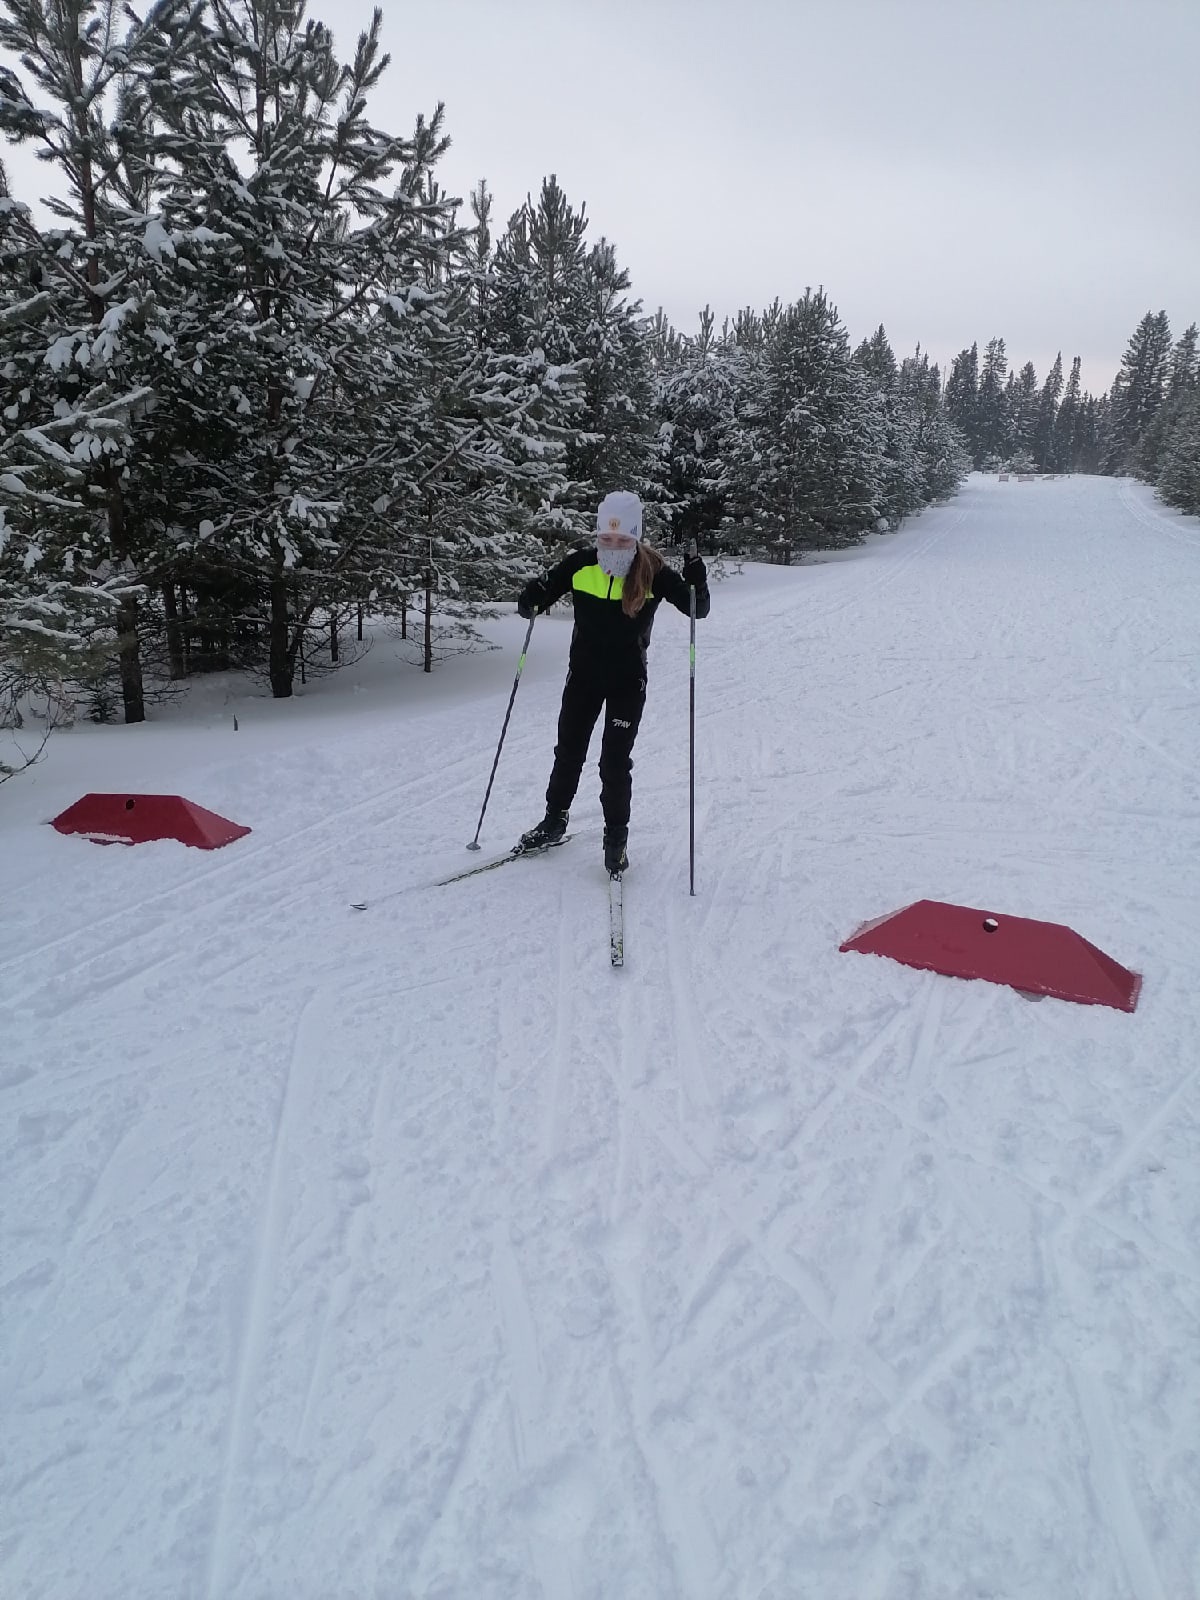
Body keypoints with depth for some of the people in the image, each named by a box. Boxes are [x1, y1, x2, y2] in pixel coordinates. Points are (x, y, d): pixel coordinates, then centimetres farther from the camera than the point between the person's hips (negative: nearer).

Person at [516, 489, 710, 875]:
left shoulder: (652, 572, -15)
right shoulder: (579, 565, -10)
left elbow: (696, 609, -12)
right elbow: (547, 587, 4)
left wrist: (697, 581, -32)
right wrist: (530, 600, -19)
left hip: (628, 682, -3)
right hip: (583, 676, 3)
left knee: (615, 761, -4)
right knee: (568, 751, 15)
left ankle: (616, 835, 15)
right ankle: (555, 819, 35)